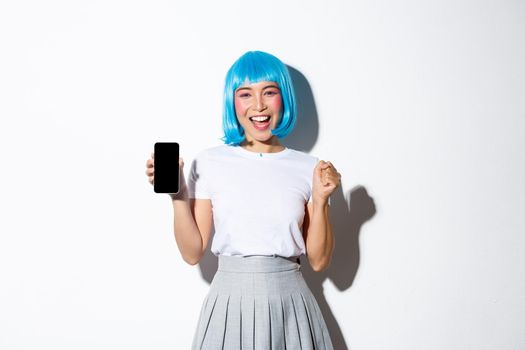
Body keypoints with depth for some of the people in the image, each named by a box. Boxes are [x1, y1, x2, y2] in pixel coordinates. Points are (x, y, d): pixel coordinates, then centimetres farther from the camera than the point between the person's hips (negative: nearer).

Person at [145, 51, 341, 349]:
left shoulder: (308, 168, -1)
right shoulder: (209, 163, -3)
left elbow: (319, 261, 0)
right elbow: (193, 253, -1)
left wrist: (320, 200, -11)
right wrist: (178, 195, -12)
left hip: (290, 305, 1)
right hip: (230, 304, -1)